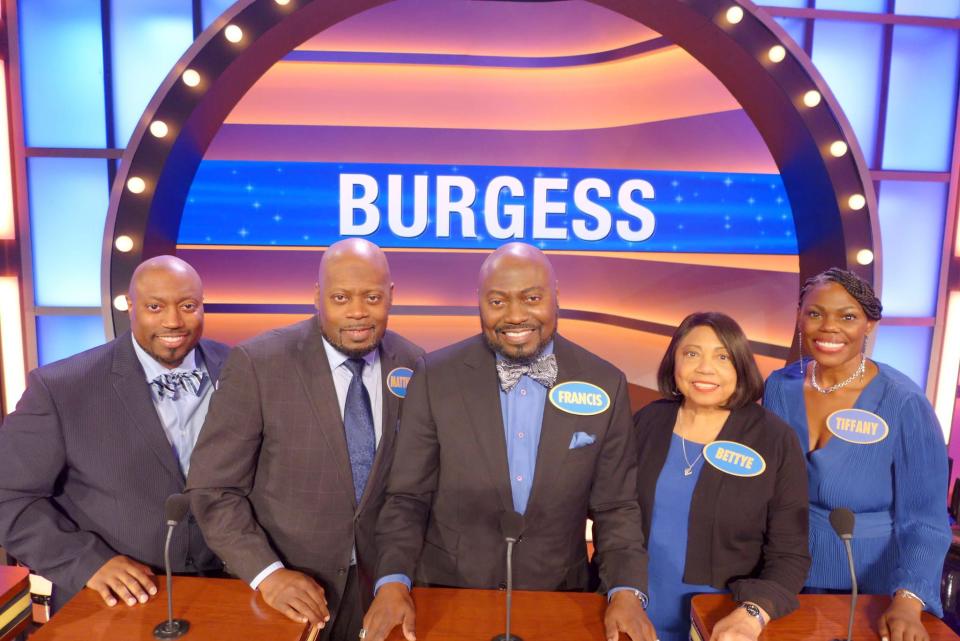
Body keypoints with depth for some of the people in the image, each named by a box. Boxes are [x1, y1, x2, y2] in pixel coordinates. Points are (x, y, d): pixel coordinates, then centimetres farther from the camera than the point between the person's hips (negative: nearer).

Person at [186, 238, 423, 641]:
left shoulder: (412, 366, -6)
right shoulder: (257, 364, -16)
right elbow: (213, 489, -12)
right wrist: (266, 573, -20)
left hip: (380, 580, 3)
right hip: (285, 589, -2)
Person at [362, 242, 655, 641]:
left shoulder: (605, 384, -8)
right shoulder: (435, 376, -11)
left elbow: (615, 507, -2)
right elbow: (407, 497, -5)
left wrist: (627, 592, -15)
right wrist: (393, 581, -17)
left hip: (558, 597, 1)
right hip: (448, 594, -1)